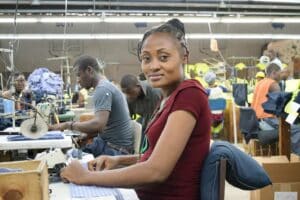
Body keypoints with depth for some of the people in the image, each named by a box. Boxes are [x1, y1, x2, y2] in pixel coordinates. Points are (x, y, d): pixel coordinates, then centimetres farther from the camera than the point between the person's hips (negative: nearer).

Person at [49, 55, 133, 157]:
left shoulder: (102, 89, -16)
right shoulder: (104, 86, 16)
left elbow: (98, 124, -29)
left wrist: (68, 125, -20)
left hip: (115, 149, -9)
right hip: (107, 142, 9)